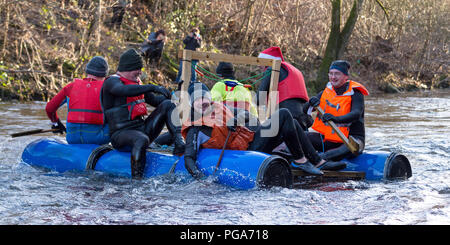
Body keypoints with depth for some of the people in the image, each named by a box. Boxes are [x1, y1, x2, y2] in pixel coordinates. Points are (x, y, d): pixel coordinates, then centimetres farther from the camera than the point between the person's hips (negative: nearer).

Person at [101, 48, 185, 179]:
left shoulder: (136, 83, 19)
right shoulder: (112, 82, -7)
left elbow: (154, 100, 24)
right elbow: (124, 90, -31)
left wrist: (170, 96, 4)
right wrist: (152, 87, -36)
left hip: (142, 129, 8)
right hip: (121, 134, -8)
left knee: (167, 105, -2)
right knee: (142, 139, -41)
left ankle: (179, 144, -16)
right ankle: (136, 178, -37)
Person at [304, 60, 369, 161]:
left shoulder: (355, 94, -5)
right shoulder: (325, 93, 10)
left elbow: (356, 114, -24)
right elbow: (305, 109, 3)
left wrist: (336, 119, -43)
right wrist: (311, 103, -22)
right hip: (327, 138, 6)